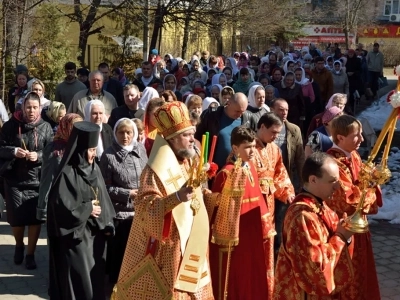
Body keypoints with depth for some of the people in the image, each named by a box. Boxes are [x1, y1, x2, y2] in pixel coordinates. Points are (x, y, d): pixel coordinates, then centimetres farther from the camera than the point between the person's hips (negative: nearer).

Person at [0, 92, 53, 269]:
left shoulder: (45, 127, -2)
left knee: (35, 218, 3)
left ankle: (30, 253, 21)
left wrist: (38, 156, -20)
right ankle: (19, 245, 35)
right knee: (16, 217, 4)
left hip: (37, 180, 0)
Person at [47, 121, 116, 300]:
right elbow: (59, 205, -21)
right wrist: (87, 209, -12)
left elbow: (103, 199, 9)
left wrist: (107, 224, -2)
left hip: (95, 233, 7)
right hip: (75, 235, -7)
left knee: (95, 274, 14)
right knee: (78, 277, 1)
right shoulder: (67, 174, -17)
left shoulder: (94, 169, 5)